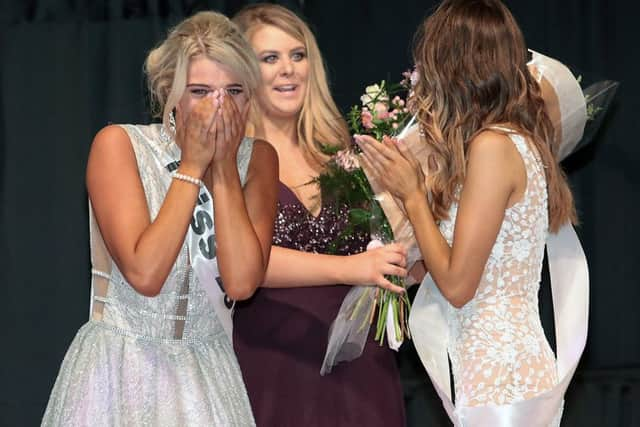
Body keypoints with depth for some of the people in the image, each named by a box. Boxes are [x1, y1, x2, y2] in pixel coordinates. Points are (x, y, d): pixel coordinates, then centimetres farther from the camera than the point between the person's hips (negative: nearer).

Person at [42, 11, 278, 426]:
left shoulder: (257, 158, 0)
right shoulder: (119, 144, -10)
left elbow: (242, 282, -14)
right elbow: (145, 275, -21)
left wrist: (224, 167, -14)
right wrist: (192, 165, -17)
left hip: (208, 371, 3)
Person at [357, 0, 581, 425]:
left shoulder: (493, 146, -16)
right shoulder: (523, 140, 11)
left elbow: (457, 285, -15)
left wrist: (412, 194, -5)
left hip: (502, 383, -9)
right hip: (518, 371, 9)